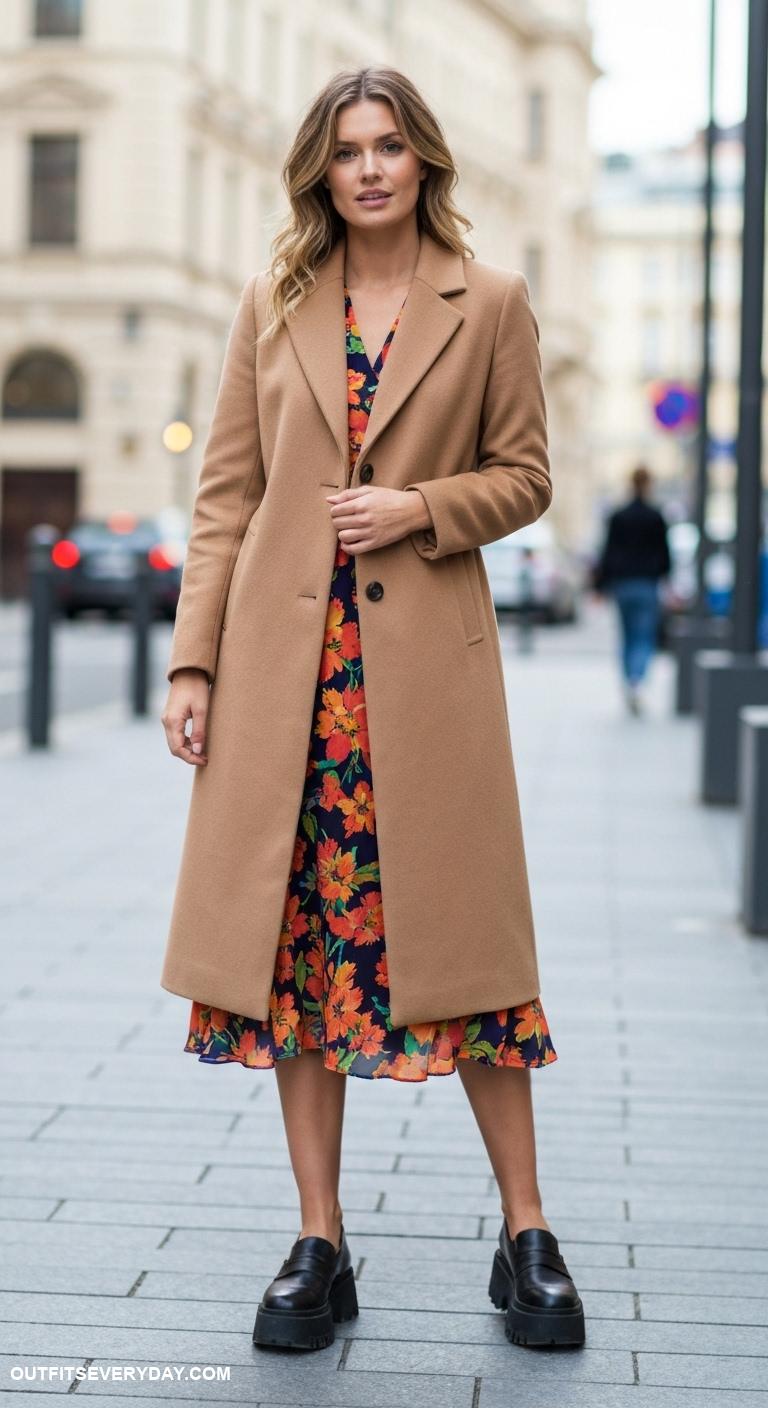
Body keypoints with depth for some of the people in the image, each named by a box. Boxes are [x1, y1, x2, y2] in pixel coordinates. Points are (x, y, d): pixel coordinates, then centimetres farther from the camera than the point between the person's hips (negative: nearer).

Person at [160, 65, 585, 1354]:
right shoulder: (273, 301, 9)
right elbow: (228, 491, 7)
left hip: (427, 660, -2)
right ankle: (319, 1246, 12)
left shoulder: (490, 303, 4)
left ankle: (526, 1235, 13)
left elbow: (525, 475, 8)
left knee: (459, 933, 0)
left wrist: (421, 507, -11)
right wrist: (192, 660, 0)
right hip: (283, 657, 2)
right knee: (296, 939, 3)